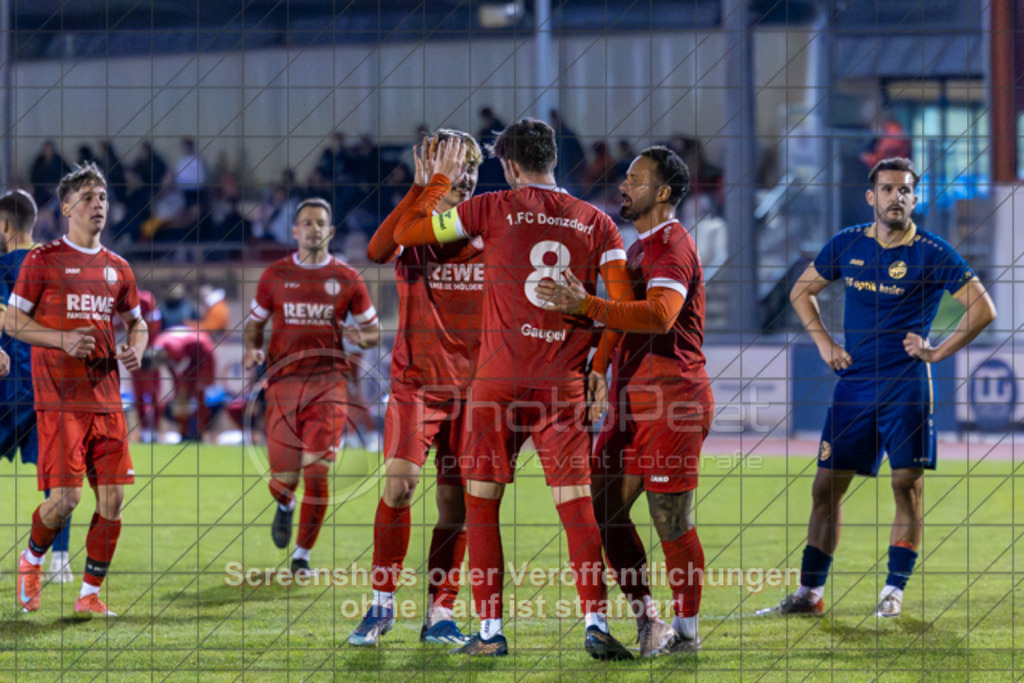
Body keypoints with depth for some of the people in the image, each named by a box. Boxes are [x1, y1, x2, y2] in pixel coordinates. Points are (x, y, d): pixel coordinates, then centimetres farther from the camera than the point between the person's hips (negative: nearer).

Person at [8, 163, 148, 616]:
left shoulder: (117, 268, 12)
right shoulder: (42, 260, -2)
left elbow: (136, 322, 24)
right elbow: (12, 321, -1)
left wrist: (136, 350, 1)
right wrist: (63, 340, -15)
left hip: (106, 400, 5)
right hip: (59, 401, -5)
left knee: (113, 497, -2)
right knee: (65, 497, -11)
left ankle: (90, 593, 9)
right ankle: (31, 560, 19)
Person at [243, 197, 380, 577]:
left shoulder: (347, 279, 7)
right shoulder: (275, 276, 8)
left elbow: (374, 332, 13)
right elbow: (255, 322, 18)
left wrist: (361, 338, -10)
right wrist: (251, 350, -4)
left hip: (328, 383, -1)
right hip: (284, 382, 1)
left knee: (317, 474, -11)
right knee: (283, 479, -4)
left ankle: (302, 556, 5)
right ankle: (285, 506, 35)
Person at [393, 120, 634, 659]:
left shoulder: (493, 208, 1)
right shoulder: (596, 223, 8)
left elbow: (405, 233, 7)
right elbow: (622, 303, 1)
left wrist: (440, 180, 20)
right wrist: (601, 366, 9)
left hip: (499, 378, -2)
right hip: (564, 384, 2)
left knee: (481, 503, 9)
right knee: (576, 505, 0)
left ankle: (490, 630, 6)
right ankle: (595, 621, -14)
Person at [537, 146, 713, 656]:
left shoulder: (673, 246, -12)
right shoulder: (641, 247, 20)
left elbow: (660, 315, -30)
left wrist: (587, 307, -34)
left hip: (671, 402, -10)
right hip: (634, 402, 10)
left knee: (671, 519, -5)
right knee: (604, 508, 5)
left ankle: (686, 631, 4)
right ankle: (646, 618, 13)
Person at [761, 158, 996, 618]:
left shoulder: (932, 254, -5)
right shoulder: (847, 244, 6)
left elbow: (982, 308, -5)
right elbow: (802, 291, 19)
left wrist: (938, 352, -9)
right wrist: (824, 343, 8)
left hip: (906, 385, -4)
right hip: (853, 384, 4)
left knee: (907, 485, -6)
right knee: (827, 485, 3)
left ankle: (894, 590, 1)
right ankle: (810, 592, 8)